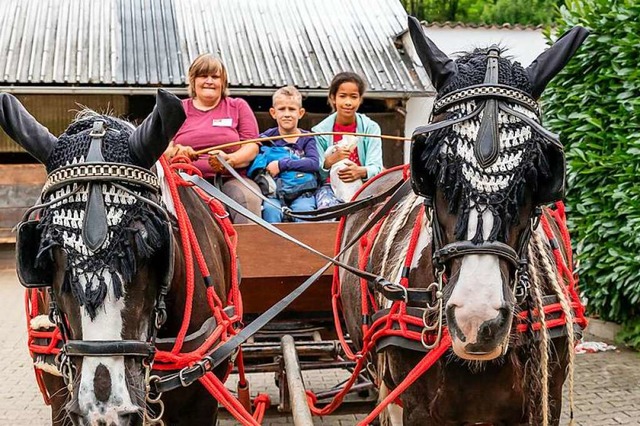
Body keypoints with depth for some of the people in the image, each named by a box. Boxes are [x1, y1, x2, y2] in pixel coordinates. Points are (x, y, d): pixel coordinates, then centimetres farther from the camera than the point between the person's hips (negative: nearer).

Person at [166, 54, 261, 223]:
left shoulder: (238, 106, 19)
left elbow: (252, 146, 8)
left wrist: (230, 159, -15)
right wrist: (176, 152, -16)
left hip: (231, 179, 0)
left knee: (249, 199, -33)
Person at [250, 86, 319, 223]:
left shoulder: (307, 138, 11)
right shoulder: (267, 137, 13)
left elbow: (315, 163, -8)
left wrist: (282, 164, -13)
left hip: (302, 192, 0)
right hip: (274, 192, 0)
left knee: (303, 209, -30)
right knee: (270, 209, -30)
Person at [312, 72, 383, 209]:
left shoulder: (371, 128, 4)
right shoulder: (320, 131, 2)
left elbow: (376, 167, -6)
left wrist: (361, 171, -31)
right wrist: (329, 161, -27)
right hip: (330, 186, 0)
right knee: (328, 206, -35)